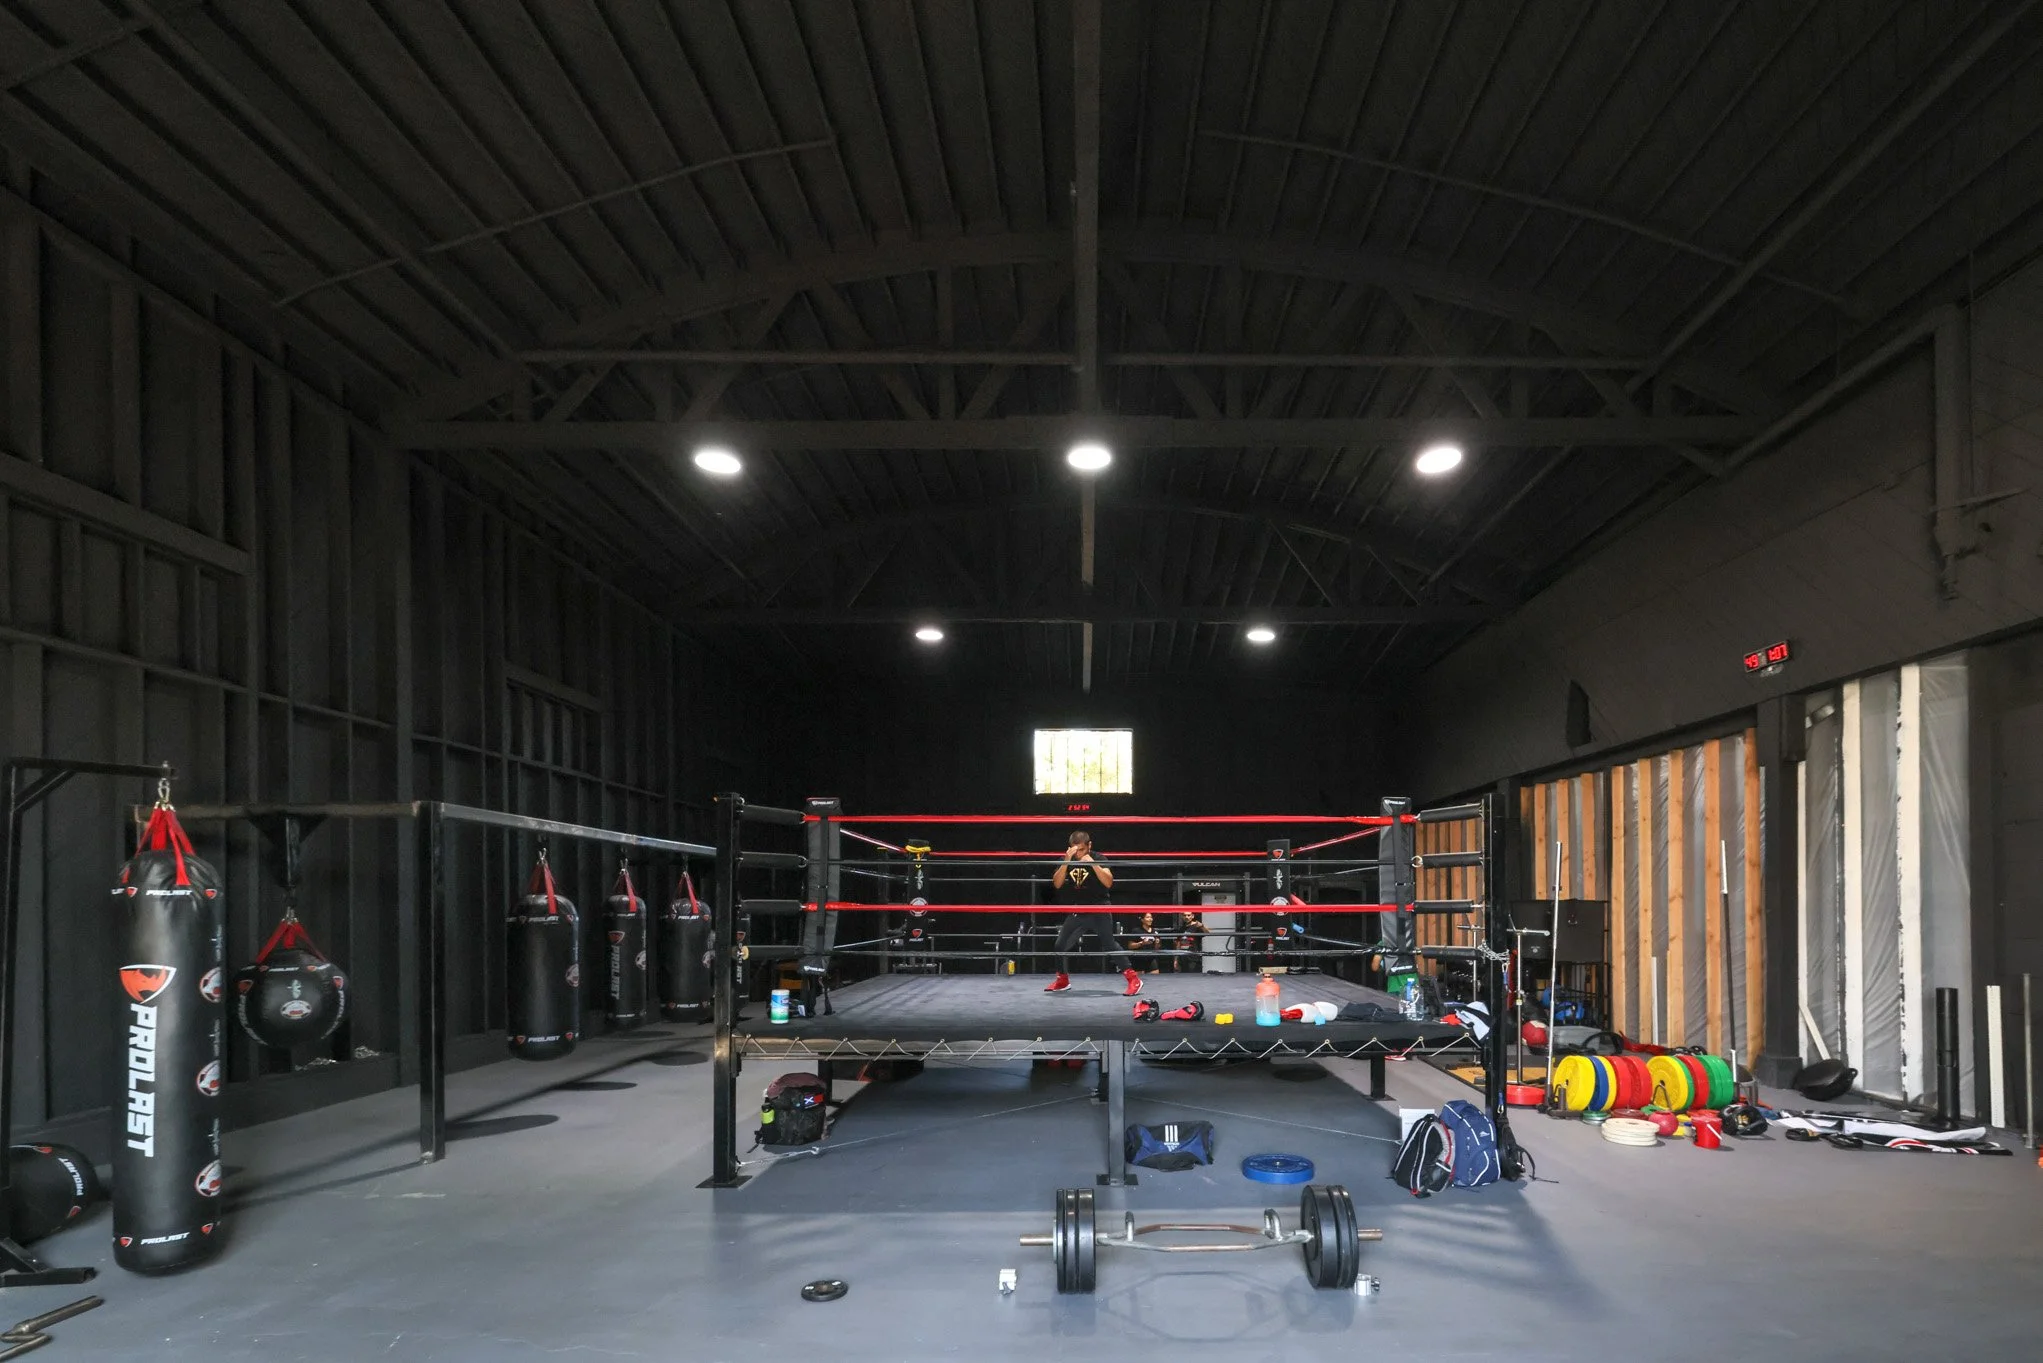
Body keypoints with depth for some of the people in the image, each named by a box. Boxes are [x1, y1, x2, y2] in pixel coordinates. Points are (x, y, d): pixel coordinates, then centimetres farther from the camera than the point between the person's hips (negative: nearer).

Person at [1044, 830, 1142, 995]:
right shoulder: (1066, 860, 1)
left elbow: (1108, 883, -19)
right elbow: (1057, 884, -12)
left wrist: (1093, 864, -29)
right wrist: (1067, 861, -23)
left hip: (1099, 911, -4)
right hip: (1077, 912, 4)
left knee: (1109, 945, -15)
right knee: (1061, 945, 4)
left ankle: (1133, 979, -11)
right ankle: (1062, 980, 26)